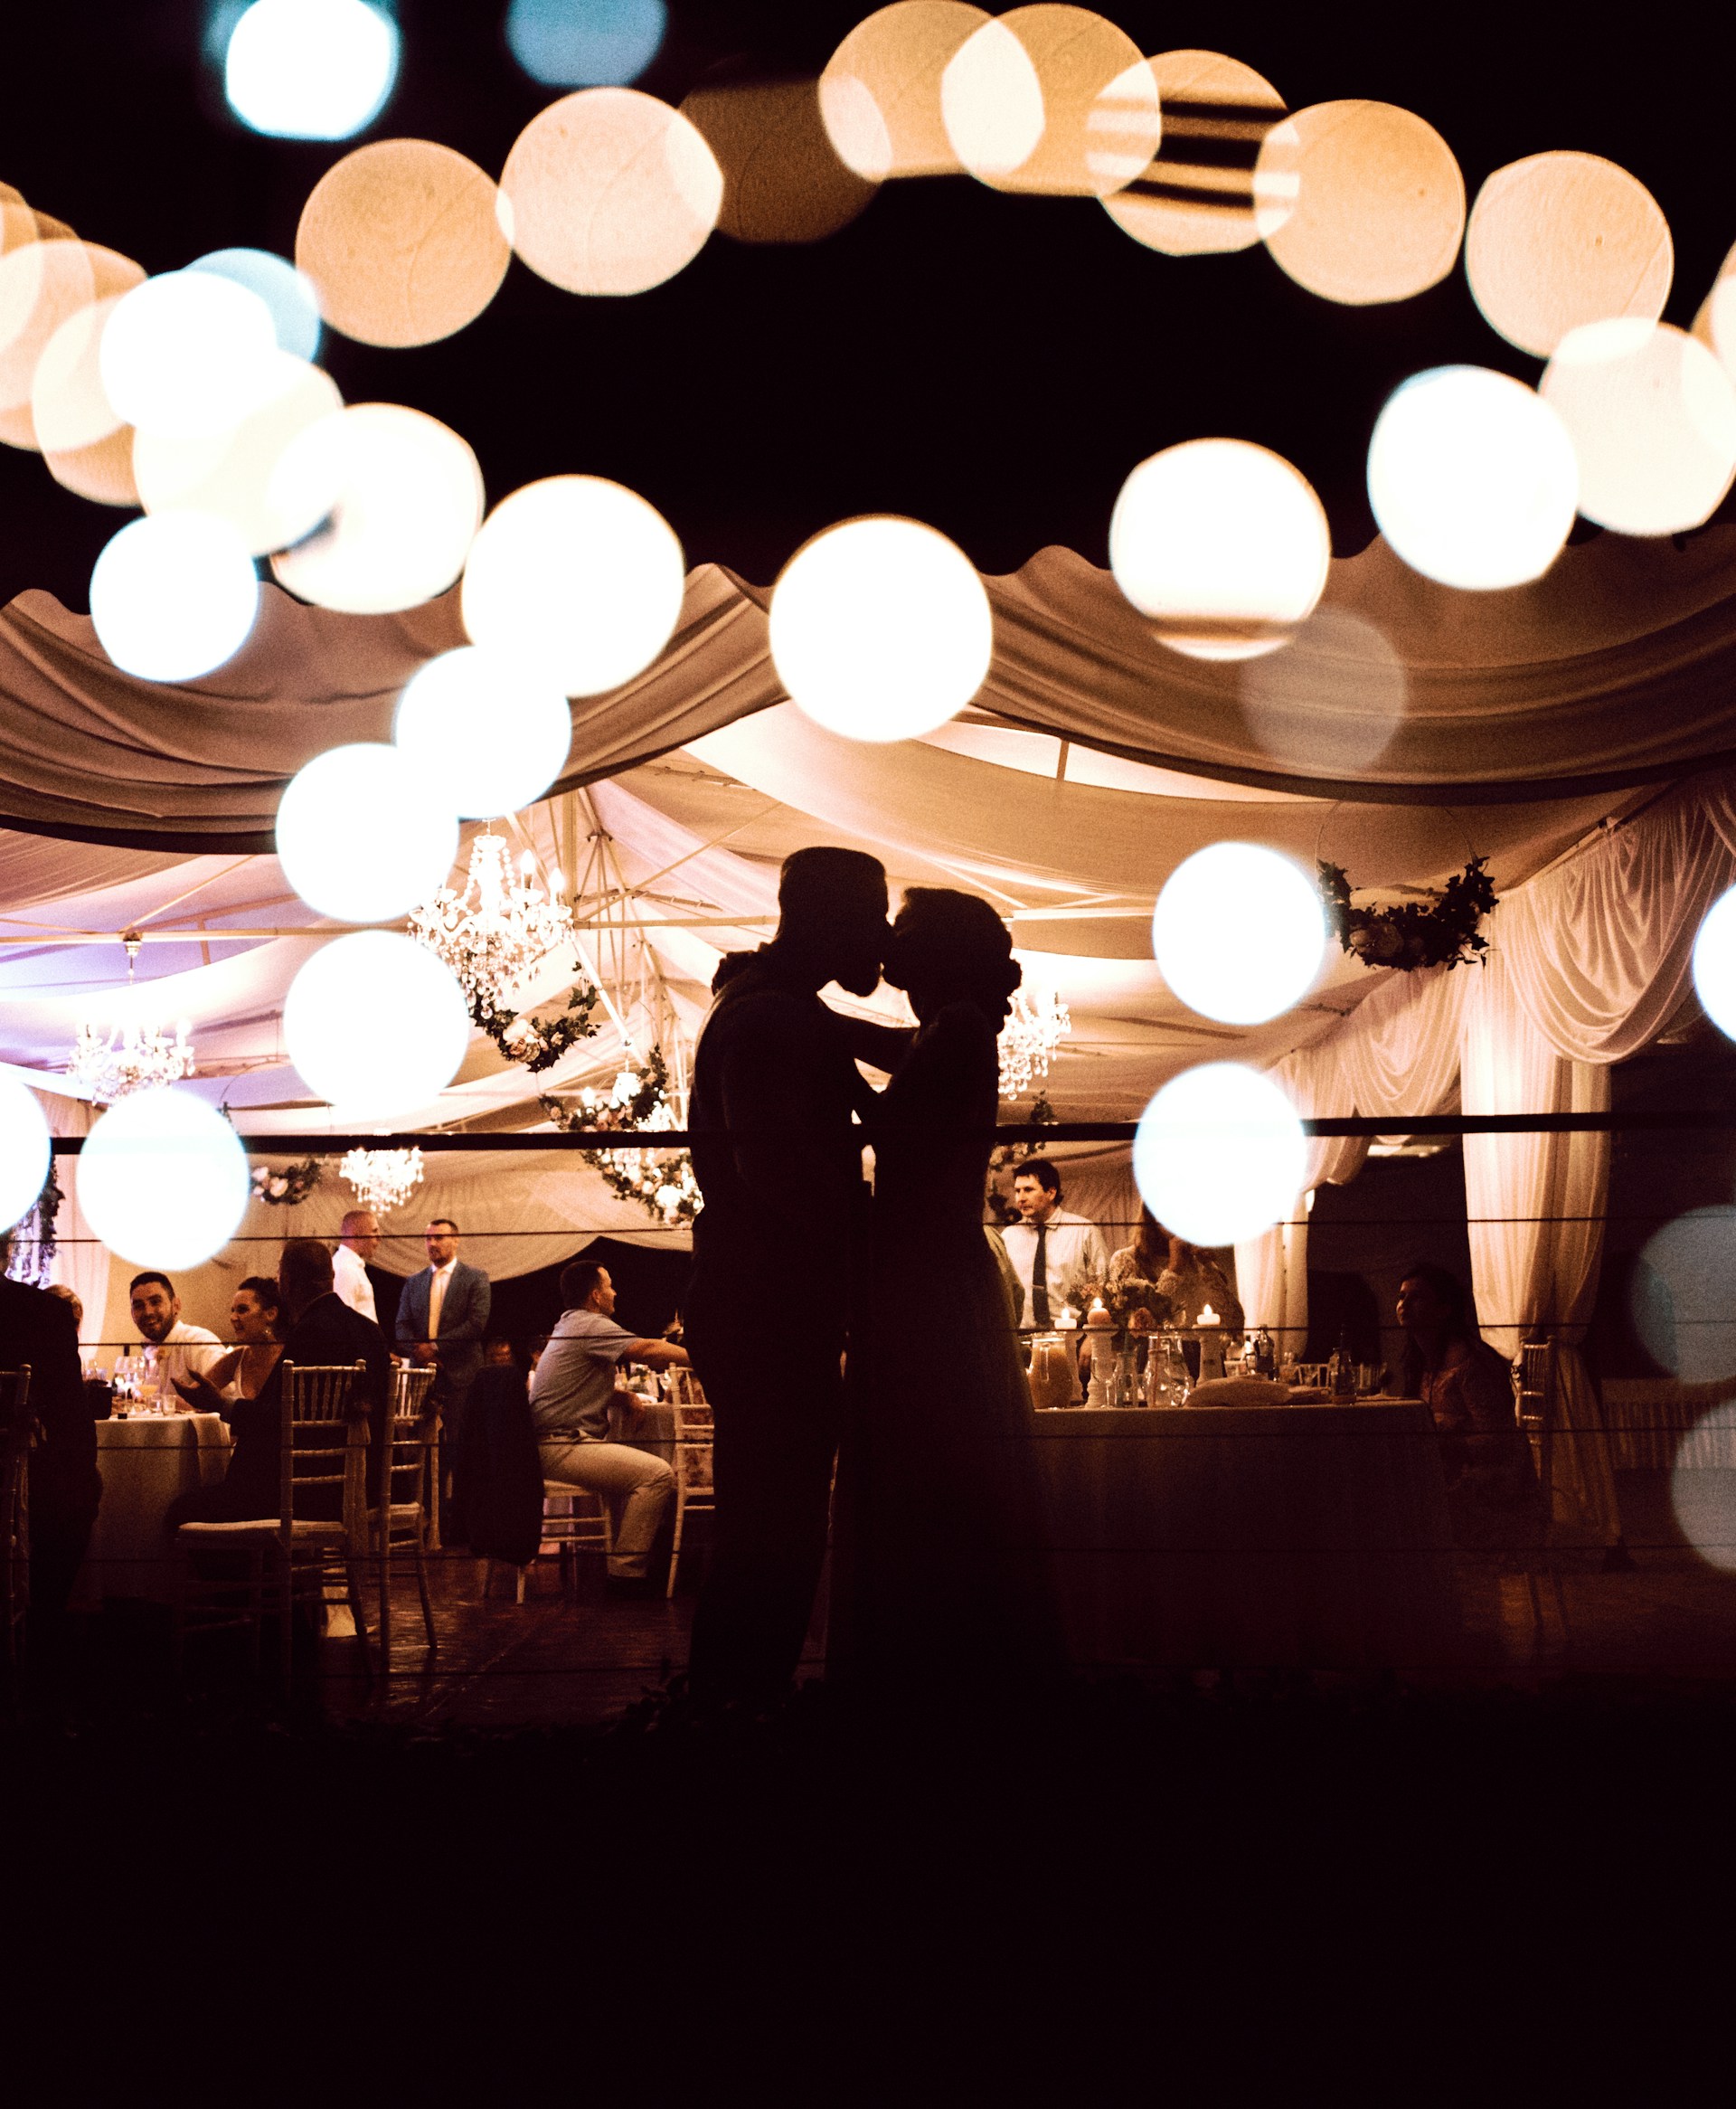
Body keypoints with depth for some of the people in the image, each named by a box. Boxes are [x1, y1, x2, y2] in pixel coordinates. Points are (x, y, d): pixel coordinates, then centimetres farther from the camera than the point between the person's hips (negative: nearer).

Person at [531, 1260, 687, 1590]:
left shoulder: (568, 1324, 20)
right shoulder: (591, 1326, -11)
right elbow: (647, 1350, -21)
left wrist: (623, 1396, 9)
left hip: (553, 1443, 11)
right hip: (561, 1447, -11)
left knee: (635, 1463, 26)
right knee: (658, 1474, -19)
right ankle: (626, 1572, -14)